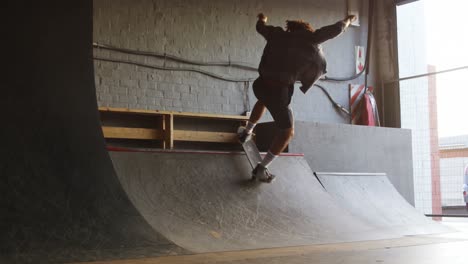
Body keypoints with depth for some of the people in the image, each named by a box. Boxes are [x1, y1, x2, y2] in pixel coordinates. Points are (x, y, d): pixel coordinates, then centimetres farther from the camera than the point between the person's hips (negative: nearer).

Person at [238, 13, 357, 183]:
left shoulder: (278, 34, 12)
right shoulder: (308, 39, 0)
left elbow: (260, 27, 32)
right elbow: (336, 29, 9)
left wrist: (262, 19, 55)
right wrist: (347, 20, 29)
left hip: (261, 84, 5)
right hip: (279, 92, -5)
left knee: (263, 100, 44)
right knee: (287, 132, 15)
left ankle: (247, 132, 54)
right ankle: (261, 169, 10)